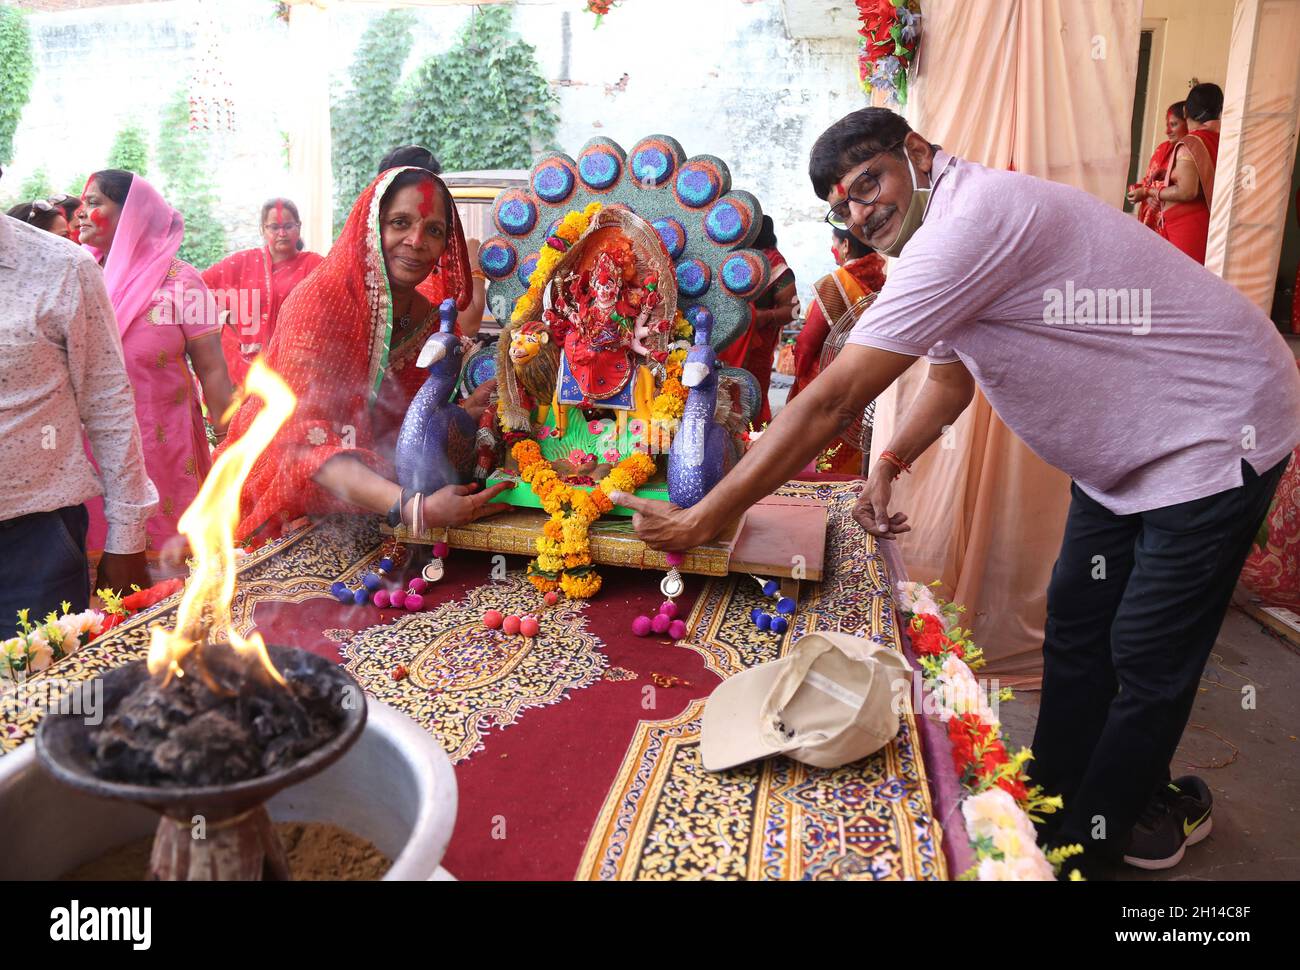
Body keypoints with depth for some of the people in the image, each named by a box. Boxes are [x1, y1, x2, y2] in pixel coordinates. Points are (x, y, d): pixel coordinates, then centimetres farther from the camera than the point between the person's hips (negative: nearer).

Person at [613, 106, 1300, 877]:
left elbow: (832, 402, -33)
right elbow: (952, 377, 15)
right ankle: (1056, 796, 30)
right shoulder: (953, 236, 3)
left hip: (1219, 432, -9)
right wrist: (889, 465, -4)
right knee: (1077, 625, 13)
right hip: (1125, 449, 9)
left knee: (1148, 656, 3)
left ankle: (1098, 829, 23)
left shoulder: (970, 220, -30)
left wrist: (701, 521, -28)